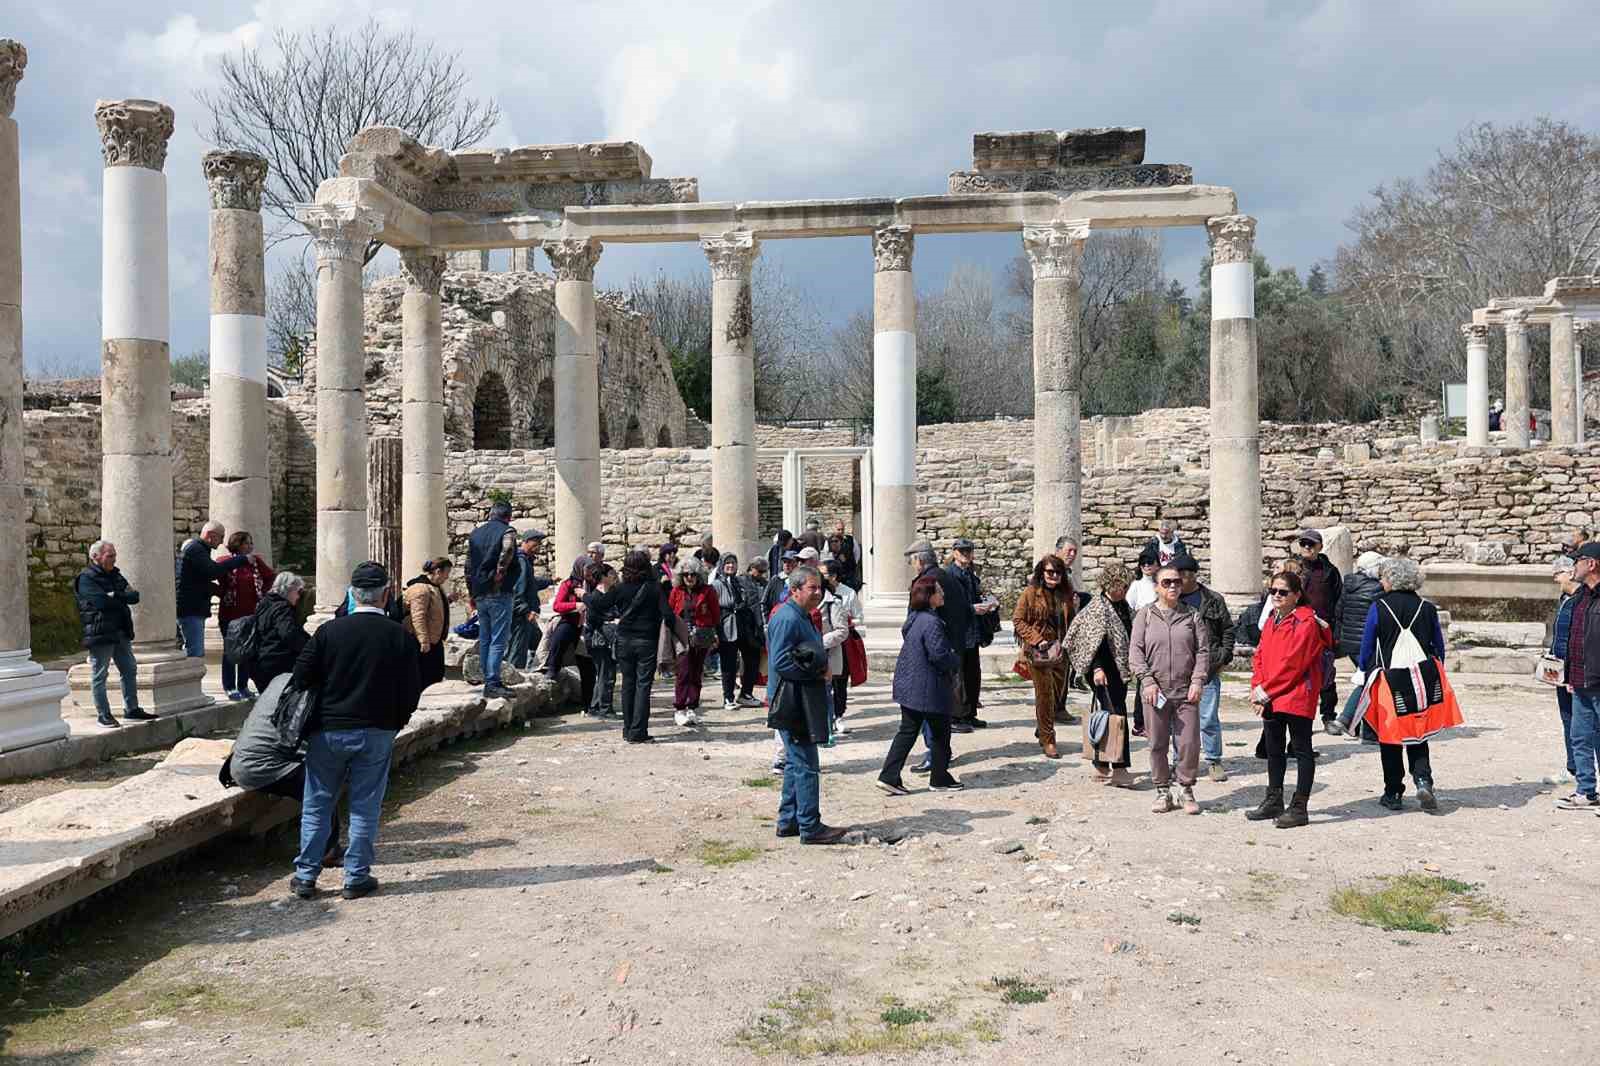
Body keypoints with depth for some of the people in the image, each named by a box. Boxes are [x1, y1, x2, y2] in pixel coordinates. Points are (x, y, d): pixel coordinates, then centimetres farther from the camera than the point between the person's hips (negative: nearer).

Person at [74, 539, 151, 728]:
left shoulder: (115, 575, 16)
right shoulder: (86, 578, -8)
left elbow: (134, 596, 4)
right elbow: (102, 601, -22)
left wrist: (115, 596, -13)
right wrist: (123, 597, -8)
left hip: (121, 632, 8)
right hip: (99, 633, -8)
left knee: (129, 670, 12)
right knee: (99, 675, 0)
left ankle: (131, 709, 21)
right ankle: (103, 714, 7)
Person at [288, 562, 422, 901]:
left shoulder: (329, 631, -7)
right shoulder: (402, 638, -7)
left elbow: (301, 678, -4)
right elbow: (412, 692, -3)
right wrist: (395, 721, 14)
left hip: (328, 730, 1)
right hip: (377, 733, 0)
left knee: (316, 805, 13)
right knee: (365, 808, 8)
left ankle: (306, 875, 16)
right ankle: (356, 878, 12)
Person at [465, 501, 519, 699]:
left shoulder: (475, 534, 14)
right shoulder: (507, 531, -5)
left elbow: (468, 566, 15)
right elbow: (507, 550, -27)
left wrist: (471, 593, 19)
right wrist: (500, 573, -15)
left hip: (480, 595, 6)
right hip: (499, 593, -6)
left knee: (484, 640, 13)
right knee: (499, 640, -5)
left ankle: (488, 681, 17)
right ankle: (492, 684, -8)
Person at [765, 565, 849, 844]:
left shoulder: (802, 617, 16)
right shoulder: (787, 618, -17)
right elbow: (781, 662, -23)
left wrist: (819, 667, 7)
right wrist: (817, 671, -16)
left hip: (802, 703, 11)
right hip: (791, 703, -11)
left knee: (796, 763, 16)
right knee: (806, 765, -7)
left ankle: (788, 821, 24)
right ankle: (810, 827, -1)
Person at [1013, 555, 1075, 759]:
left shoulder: (1065, 593, 7)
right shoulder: (1031, 593, -7)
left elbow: (1070, 621, 20)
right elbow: (1017, 620, -6)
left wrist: (1074, 607, -2)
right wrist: (1036, 640, -13)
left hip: (1060, 650, 5)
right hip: (1039, 652, -5)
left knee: (1056, 693, 14)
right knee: (1045, 694, -5)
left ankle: (1042, 729, 34)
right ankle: (1047, 741, 2)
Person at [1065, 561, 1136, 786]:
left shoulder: (1124, 606, 14)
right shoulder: (1098, 607, -11)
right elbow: (1094, 640, -19)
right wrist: (1097, 667, -28)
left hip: (1120, 670, 8)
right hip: (1105, 670, -8)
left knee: (1104, 714, 11)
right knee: (1115, 714, -12)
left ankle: (1101, 766, 16)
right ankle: (1118, 768, -13)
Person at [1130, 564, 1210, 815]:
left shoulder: (1191, 615, 8)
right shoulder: (1145, 615, 5)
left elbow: (1203, 651, 6)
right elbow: (1135, 651, 0)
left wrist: (1197, 681, -5)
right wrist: (1148, 681, -9)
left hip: (1186, 692, 1)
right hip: (1155, 692, -1)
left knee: (1189, 743, 0)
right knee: (1157, 744, 5)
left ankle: (1187, 790, 17)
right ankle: (1163, 791, 19)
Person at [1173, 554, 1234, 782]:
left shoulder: (1214, 601, 3)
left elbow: (1228, 630, 10)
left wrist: (1223, 659, 2)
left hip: (1209, 669, -1)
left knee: (1209, 719, 2)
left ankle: (1213, 761, 17)